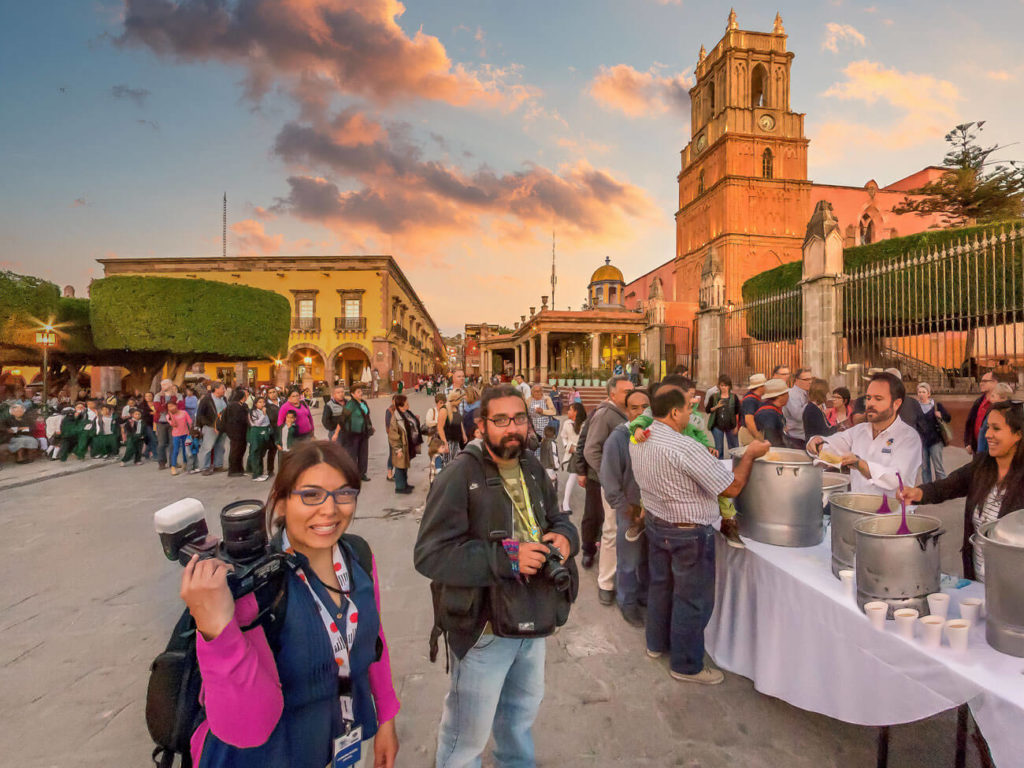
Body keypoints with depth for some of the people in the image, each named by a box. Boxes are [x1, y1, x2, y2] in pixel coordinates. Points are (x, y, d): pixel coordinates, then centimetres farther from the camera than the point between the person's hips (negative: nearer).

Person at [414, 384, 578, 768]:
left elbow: (558, 519, 14)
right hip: (483, 625, -7)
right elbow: (429, 555, -25)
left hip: (532, 620, 7)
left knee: (523, 708, 29)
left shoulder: (531, 467, 1)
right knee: (469, 731, 12)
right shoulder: (461, 474, -21)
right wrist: (506, 557, -30)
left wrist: (564, 536, -11)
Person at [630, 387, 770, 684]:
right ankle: (686, 665, 26)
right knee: (692, 599, 10)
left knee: (660, 584, 24)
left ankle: (657, 643, 43)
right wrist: (749, 455, -8)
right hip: (688, 532, -8)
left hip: (655, 522, 8)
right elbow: (732, 487, -22)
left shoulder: (638, 440, -4)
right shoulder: (686, 448, -29)